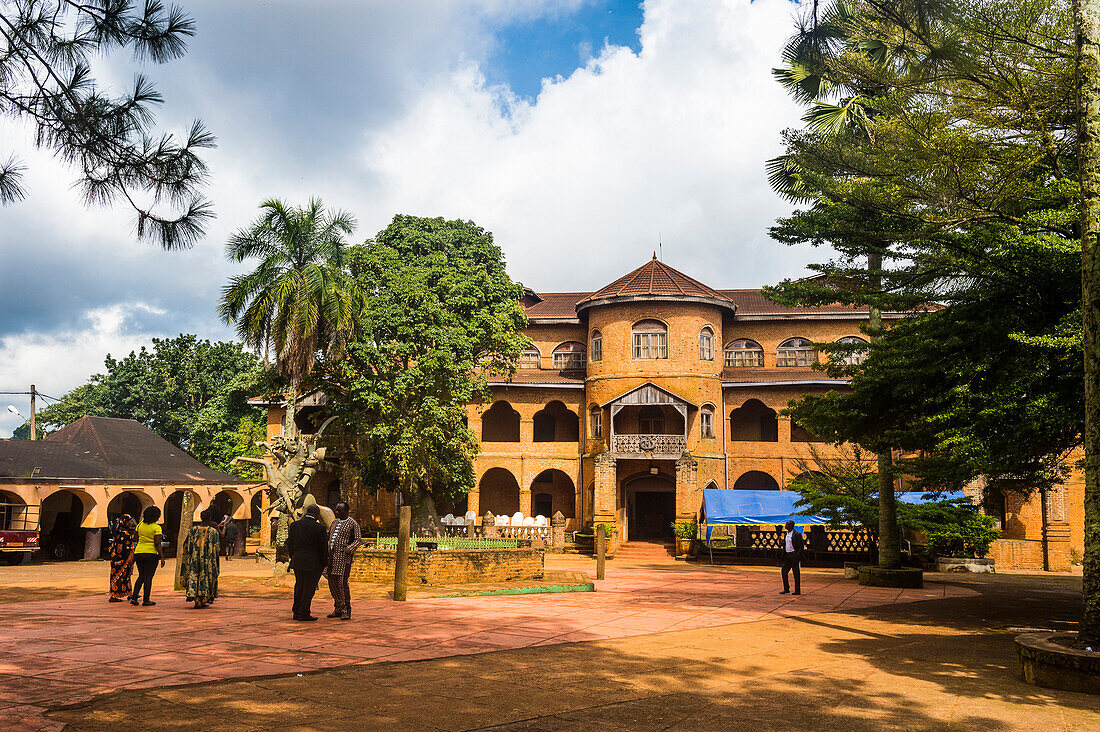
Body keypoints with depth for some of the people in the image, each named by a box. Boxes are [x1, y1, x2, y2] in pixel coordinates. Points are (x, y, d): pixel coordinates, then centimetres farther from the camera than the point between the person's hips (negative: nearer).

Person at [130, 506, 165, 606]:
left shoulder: (140, 525, 7)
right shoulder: (156, 527, -9)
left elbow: (137, 540, 12)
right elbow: (157, 544, -13)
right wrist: (162, 558, -11)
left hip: (138, 553, 5)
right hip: (151, 554, -5)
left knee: (141, 576, 16)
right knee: (148, 577, 2)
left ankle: (134, 597, 8)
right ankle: (146, 600, 6)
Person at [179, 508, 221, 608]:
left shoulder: (193, 530, 1)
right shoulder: (213, 531, -7)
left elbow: (186, 545, 3)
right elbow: (217, 547, -9)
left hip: (194, 559, 2)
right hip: (208, 561, -2)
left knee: (194, 577, 5)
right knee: (206, 577, 9)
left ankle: (196, 599, -8)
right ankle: (203, 600, 12)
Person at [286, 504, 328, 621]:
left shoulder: (294, 525, 4)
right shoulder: (320, 528, -11)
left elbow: (290, 544, 10)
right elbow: (323, 548, -9)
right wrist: (324, 563, 3)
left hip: (297, 562, 6)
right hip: (313, 563, -5)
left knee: (299, 587, 17)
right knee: (309, 588, 2)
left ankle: (296, 612, 22)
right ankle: (304, 613, 5)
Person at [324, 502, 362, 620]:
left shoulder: (353, 524, -2)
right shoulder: (335, 522, 19)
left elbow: (358, 540, -7)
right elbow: (328, 536, 30)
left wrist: (349, 549, -22)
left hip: (344, 556, -7)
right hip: (332, 555, 7)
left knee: (342, 582, -12)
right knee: (332, 582, 6)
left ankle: (347, 611, -6)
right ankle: (338, 609, 15)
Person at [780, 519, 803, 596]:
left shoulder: (797, 534, -10)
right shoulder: (786, 534, 13)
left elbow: (801, 546, -11)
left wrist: (797, 555, -20)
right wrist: (783, 556, 13)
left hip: (794, 555, -8)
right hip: (787, 556, 8)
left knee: (796, 573, -1)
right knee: (784, 571, 4)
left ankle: (798, 591, 6)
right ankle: (786, 589, 12)